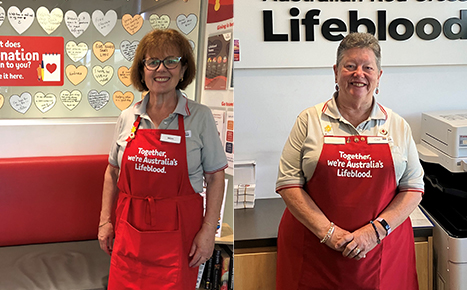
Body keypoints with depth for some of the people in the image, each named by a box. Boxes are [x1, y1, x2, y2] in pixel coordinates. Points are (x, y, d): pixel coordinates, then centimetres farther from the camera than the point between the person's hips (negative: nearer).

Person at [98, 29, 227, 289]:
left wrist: (209, 230, -9)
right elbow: (113, 172, 15)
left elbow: (215, 177, -3)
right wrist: (105, 221, 10)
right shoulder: (128, 118, 6)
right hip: (130, 230, 3)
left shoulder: (200, 116, -4)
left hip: (178, 233, -3)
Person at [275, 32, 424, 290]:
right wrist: (328, 231, -13)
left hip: (382, 249, 2)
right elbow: (288, 183, -4)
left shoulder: (397, 126, 6)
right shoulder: (310, 121, 0)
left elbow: (413, 187, 3)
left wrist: (377, 230, -11)